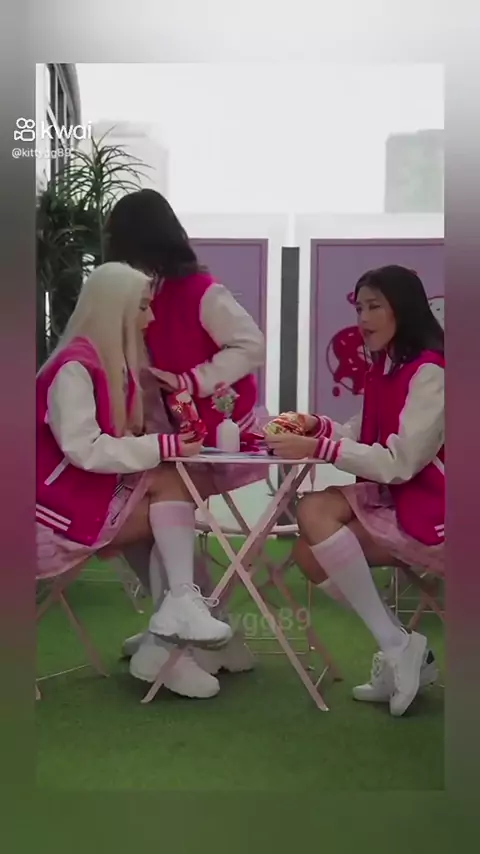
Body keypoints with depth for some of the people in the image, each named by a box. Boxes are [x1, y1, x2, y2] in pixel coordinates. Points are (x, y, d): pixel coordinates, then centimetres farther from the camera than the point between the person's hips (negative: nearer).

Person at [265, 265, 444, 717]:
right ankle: (405, 653, 1)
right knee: (311, 554, -6)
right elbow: (364, 437, 8)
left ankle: (397, 648, -14)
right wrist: (319, 427, -11)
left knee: (316, 511, -22)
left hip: (428, 511, -9)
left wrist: (318, 450, -26)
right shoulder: (384, 367, 12)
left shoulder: (429, 372, -17)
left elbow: (400, 462, -24)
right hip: (394, 502, 9)